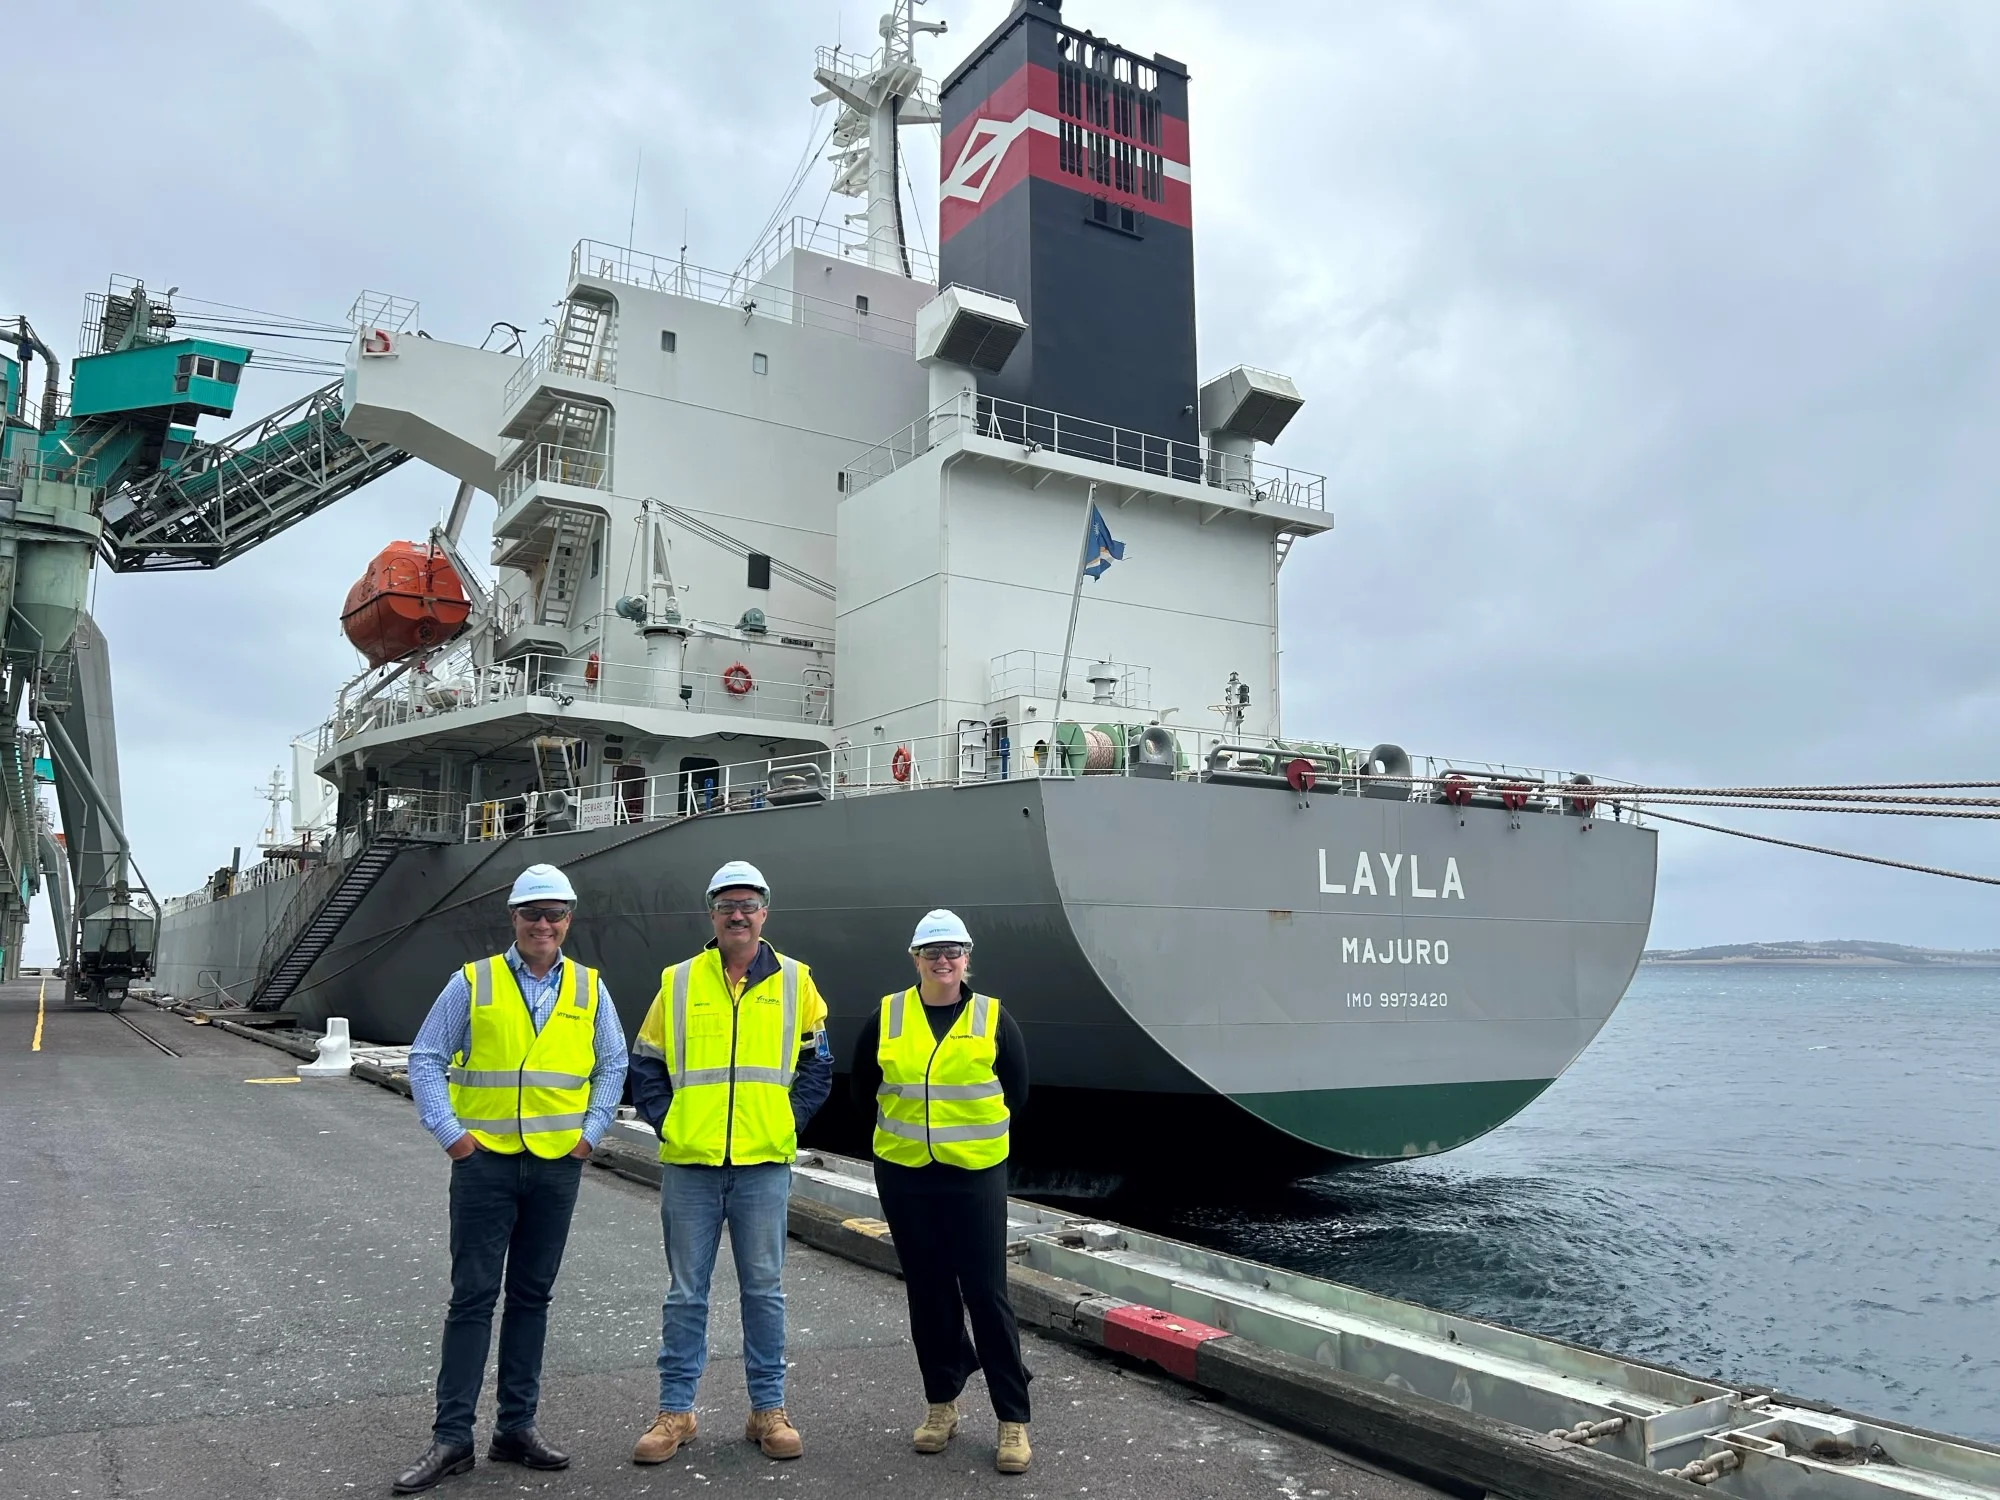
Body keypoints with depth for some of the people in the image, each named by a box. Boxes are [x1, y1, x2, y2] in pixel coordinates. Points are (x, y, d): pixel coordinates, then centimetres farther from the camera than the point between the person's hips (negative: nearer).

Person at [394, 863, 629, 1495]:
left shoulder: (589, 989, 4)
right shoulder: (473, 983, -2)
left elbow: (613, 1066, 12)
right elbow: (425, 1059, 0)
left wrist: (590, 1133, 3)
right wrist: (450, 1133, -7)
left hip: (557, 1164, 3)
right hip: (485, 1160, -2)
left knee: (532, 1296, 11)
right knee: (473, 1298, 1)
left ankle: (516, 1427, 22)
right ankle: (451, 1437, 10)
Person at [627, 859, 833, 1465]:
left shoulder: (794, 981, 3)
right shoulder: (678, 983, 4)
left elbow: (817, 1063, 8)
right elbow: (646, 1064, 10)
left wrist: (790, 1120, -1)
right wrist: (664, 1120, -1)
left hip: (763, 1164, 0)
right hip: (689, 1165, 0)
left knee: (764, 1289, 8)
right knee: (685, 1292, 9)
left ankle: (768, 1409, 20)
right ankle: (675, 1411, 20)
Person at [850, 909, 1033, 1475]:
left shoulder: (993, 1018, -1)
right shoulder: (886, 1017, 1)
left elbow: (1016, 1091, 9)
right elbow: (863, 1087, 13)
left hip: (976, 1175, -2)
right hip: (904, 1175, 2)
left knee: (986, 1293, -2)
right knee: (928, 1291, 11)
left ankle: (1013, 1419, 8)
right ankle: (942, 1402, 27)